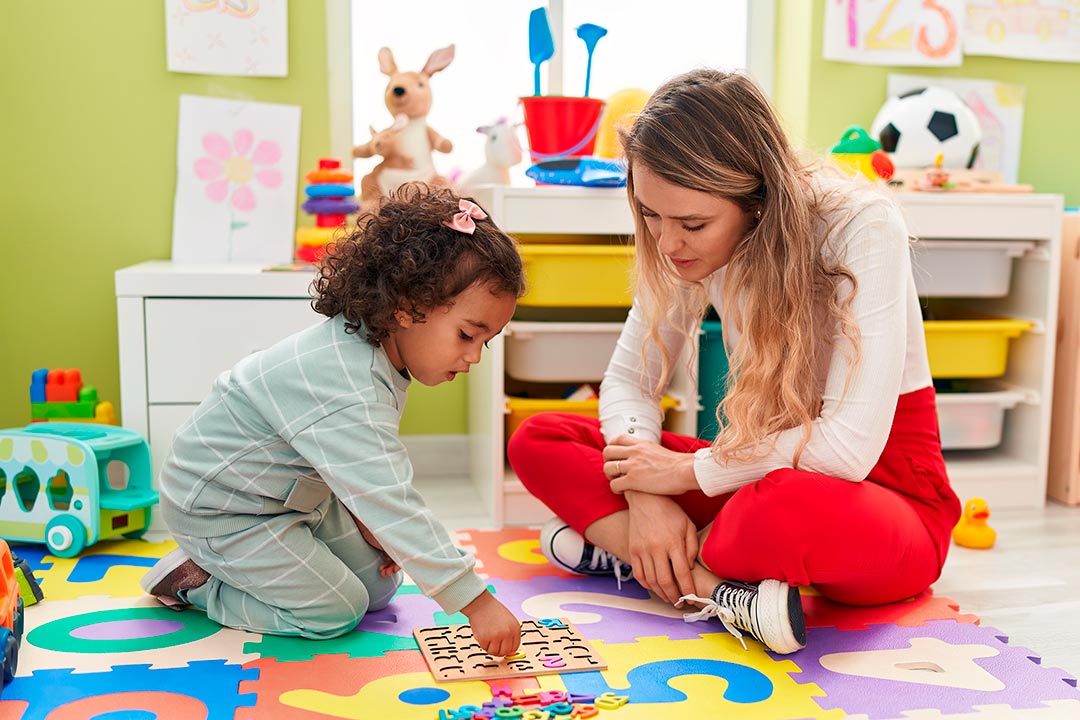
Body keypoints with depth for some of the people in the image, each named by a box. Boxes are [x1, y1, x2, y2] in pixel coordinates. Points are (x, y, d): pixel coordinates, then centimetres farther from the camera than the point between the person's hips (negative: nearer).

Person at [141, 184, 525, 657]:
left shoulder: (379, 348, -8)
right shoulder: (346, 395, -39)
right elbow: (393, 506, -41)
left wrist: (369, 519, -4)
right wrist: (476, 602, -38)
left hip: (296, 491, 9)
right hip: (220, 507, -9)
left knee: (379, 586, 10)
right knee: (335, 612, -8)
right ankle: (192, 581, 6)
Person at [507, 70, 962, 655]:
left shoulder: (862, 227, -23)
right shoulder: (692, 244, -5)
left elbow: (851, 444, -29)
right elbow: (626, 381, 0)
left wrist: (688, 471, -20)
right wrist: (645, 493, -20)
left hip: (882, 484, -6)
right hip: (773, 470, 6)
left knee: (791, 509, -44)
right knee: (537, 441, -7)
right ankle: (722, 590, -21)